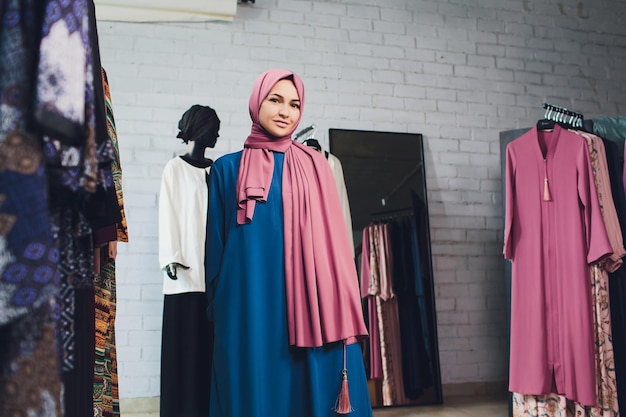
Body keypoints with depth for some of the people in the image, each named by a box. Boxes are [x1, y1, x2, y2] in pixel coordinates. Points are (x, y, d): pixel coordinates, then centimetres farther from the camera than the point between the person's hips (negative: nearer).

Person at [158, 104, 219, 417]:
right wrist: (171, 258, -14)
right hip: (188, 270, -4)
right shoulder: (175, 168, 3)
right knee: (185, 341, -4)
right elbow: (168, 215, -3)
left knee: (213, 342, 3)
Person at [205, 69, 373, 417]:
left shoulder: (315, 166, 11)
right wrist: (217, 305, 6)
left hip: (310, 300, 1)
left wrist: (341, 311, -2)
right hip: (250, 303, 0)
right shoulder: (228, 168, 9)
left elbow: (333, 239, 7)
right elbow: (216, 242, 10)